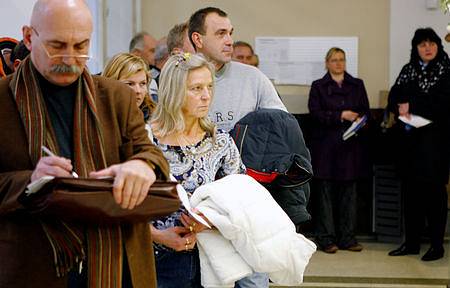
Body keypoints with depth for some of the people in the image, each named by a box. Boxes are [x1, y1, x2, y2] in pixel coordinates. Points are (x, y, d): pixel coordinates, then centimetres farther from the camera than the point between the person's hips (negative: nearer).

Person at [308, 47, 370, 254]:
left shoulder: (357, 85, 15)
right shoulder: (318, 86, 6)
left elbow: (366, 111, 11)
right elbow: (315, 113, -5)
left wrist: (359, 119, -11)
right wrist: (341, 115, -14)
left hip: (351, 145, 3)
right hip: (326, 145, -3)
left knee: (349, 192, 3)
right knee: (326, 192, -2)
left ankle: (347, 237, 10)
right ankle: (326, 238, 4)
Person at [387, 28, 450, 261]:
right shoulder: (408, 70, 14)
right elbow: (393, 99, 8)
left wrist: (412, 106, -11)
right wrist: (401, 109, -13)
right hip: (409, 137, 5)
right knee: (411, 189, 7)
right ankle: (411, 242, 15)